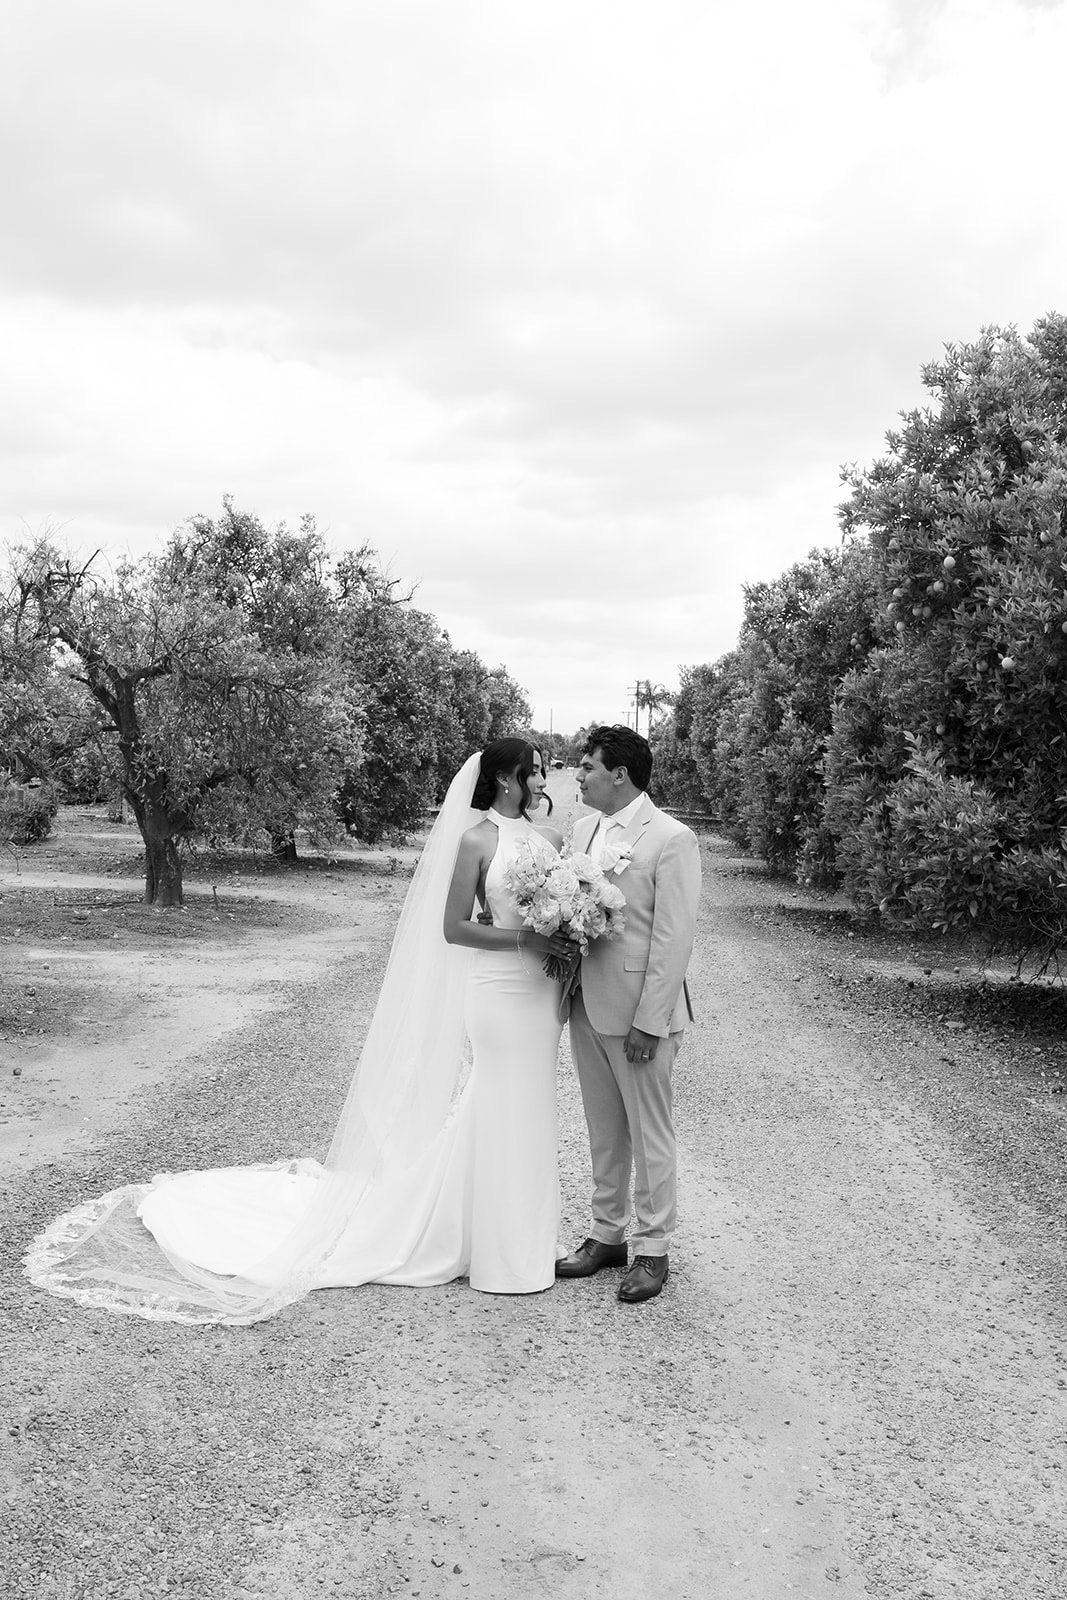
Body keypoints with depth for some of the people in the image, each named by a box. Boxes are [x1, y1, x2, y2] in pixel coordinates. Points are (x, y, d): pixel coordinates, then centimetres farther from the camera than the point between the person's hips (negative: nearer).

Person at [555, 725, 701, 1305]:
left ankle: (652, 1249, 21)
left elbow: (674, 939, -16)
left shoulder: (671, 840, -15)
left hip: (638, 1013, -7)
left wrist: (648, 1023, -17)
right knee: (603, 1131, 18)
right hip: (587, 1006, 7)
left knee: (649, 1134, 7)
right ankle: (606, 1235, 32)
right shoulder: (583, 828, 8)